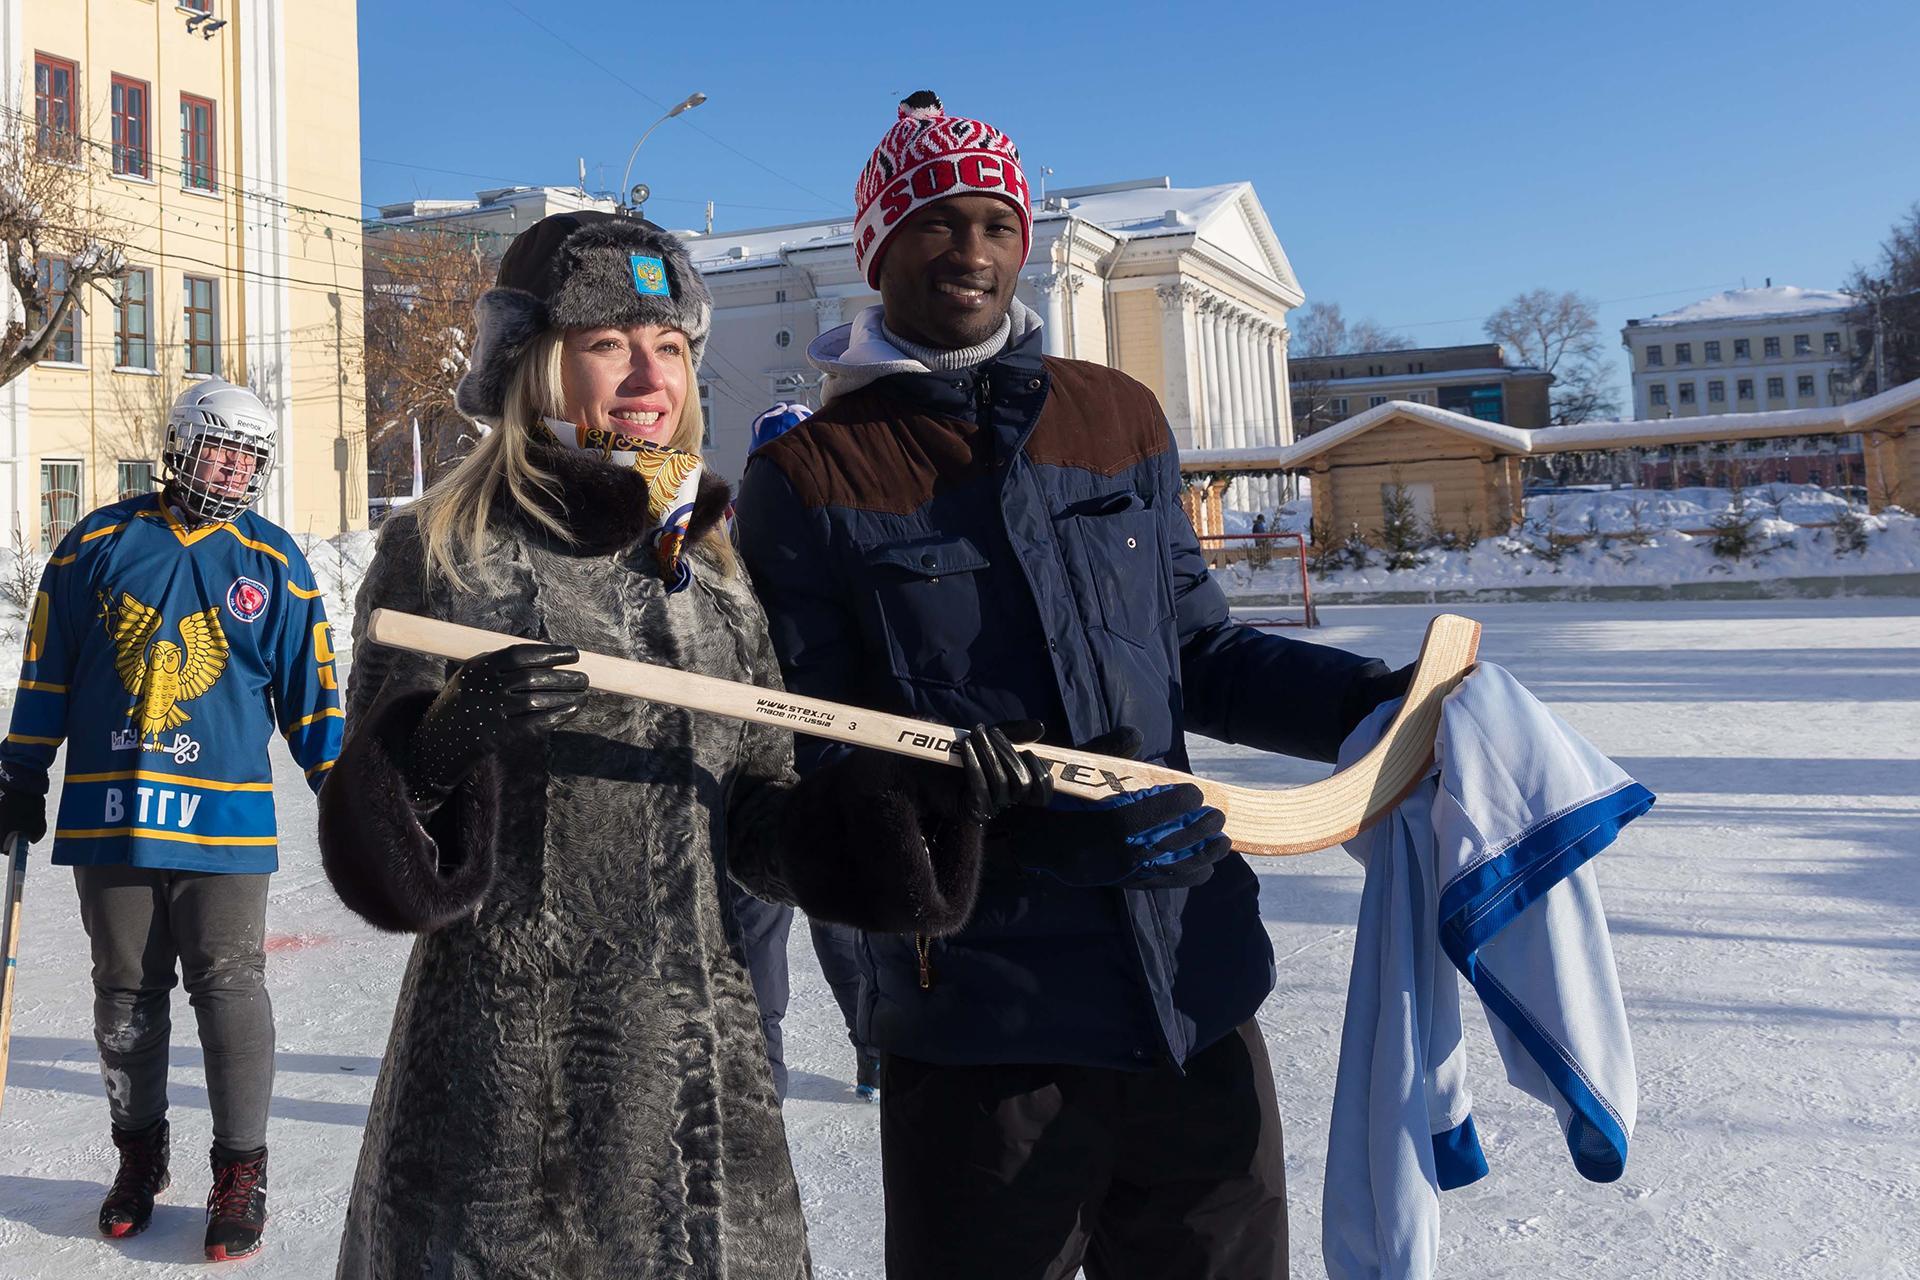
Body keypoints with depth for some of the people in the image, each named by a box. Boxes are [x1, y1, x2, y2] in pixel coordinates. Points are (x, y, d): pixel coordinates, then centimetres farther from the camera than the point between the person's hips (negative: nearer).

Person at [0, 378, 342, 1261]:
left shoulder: (274, 564, 4)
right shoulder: (99, 544, 4)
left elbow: (309, 689, 7)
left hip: (224, 822, -1)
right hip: (107, 814, 1)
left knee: (228, 989, -2)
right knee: (125, 994, 12)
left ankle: (241, 1171, 10)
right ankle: (140, 1155, 28)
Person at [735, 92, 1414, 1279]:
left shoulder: (1122, 418, 11)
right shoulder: (811, 476, -2)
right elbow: (810, 760, -7)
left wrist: (1372, 699, 0)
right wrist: (1014, 828, -22)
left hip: (1199, 992, 4)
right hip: (978, 1023, -4)